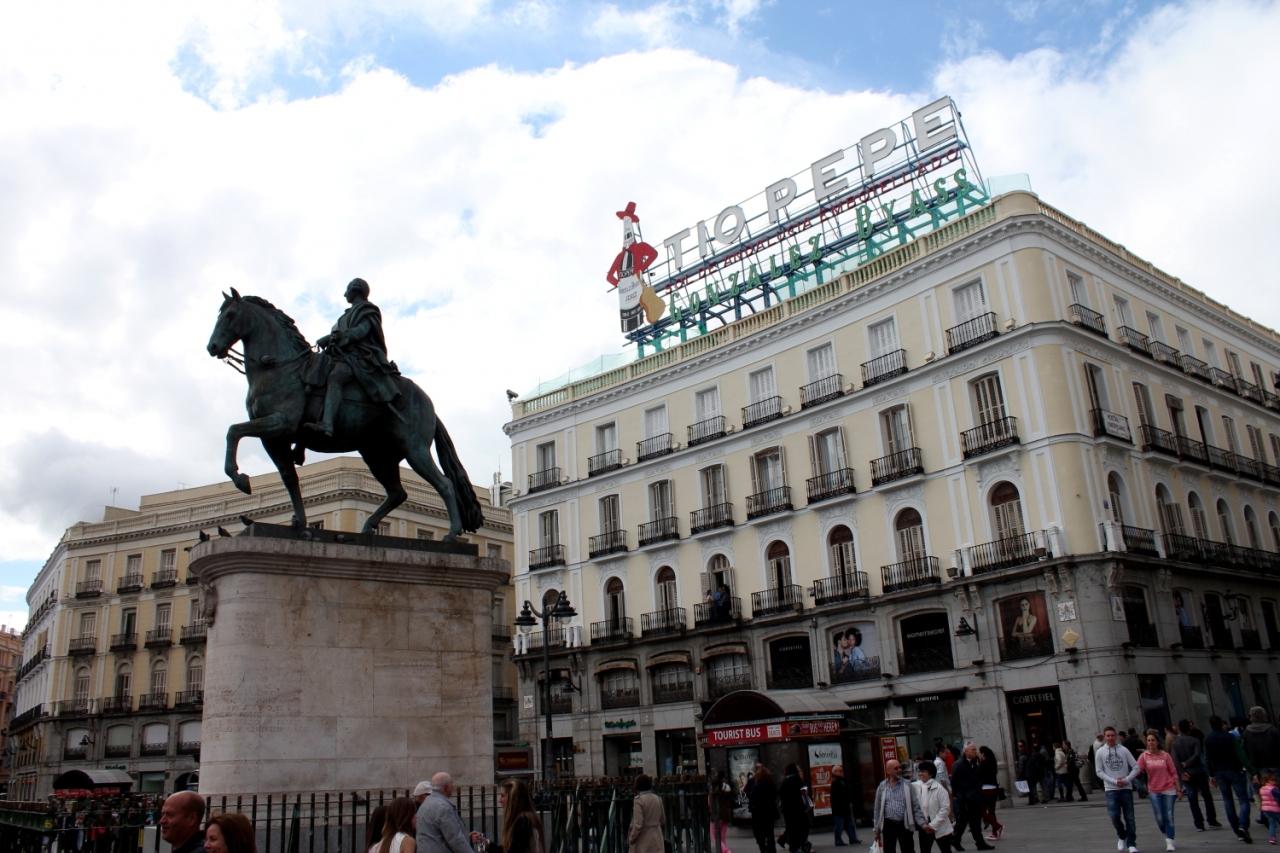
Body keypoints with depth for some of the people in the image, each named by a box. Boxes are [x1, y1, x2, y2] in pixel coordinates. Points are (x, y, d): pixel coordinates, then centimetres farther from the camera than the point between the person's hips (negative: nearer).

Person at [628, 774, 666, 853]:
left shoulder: (639, 800, -15)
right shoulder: (657, 799, 5)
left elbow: (638, 824, -18)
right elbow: (663, 821, 13)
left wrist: (631, 839, -6)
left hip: (643, 840, -6)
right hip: (657, 837, 6)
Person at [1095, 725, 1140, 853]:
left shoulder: (1123, 750, 1)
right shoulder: (1100, 752, 1)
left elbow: (1136, 767, 2)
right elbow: (1099, 772, 0)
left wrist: (1127, 780, -10)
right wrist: (1114, 781, -10)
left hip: (1126, 788, 0)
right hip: (1111, 790, 0)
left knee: (1129, 817, 2)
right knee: (1114, 816, -10)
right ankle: (1122, 836, 18)